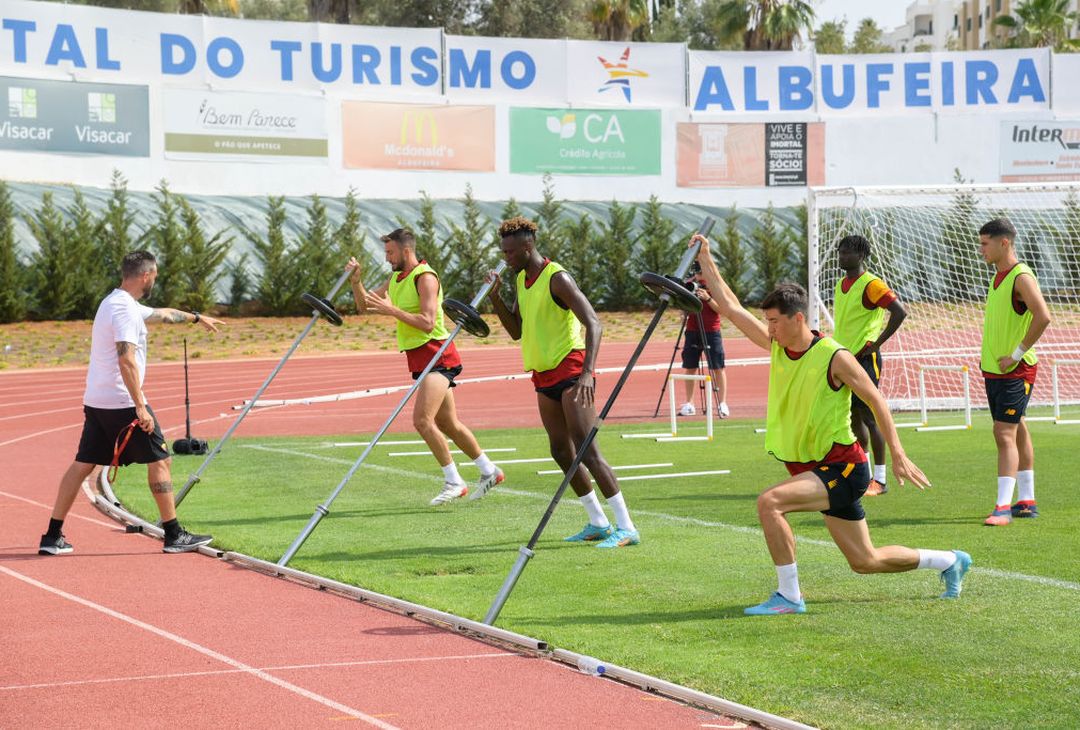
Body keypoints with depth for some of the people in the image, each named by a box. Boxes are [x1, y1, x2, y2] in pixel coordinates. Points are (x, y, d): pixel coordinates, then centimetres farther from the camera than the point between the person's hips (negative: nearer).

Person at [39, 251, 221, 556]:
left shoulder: (115, 303, 17)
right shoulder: (125, 309, -15)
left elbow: (162, 314, 35)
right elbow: (126, 360, -25)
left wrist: (197, 317, 49)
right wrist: (140, 407, -26)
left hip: (95, 402, 9)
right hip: (122, 402, -9)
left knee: (82, 464, 8)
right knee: (160, 461, 0)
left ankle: (53, 537, 6)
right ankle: (174, 535, 5)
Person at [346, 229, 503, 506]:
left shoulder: (425, 278, -15)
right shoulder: (396, 279, 13)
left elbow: (427, 323, -23)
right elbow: (364, 306, 15)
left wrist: (391, 309, -26)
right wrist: (356, 281, -2)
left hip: (436, 355, -10)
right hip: (419, 358, 10)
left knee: (422, 420, -20)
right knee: (448, 425, 14)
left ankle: (453, 482, -13)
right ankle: (489, 471, 26)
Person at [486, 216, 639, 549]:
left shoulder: (557, 278, -16)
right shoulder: (521, 279, 12)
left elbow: (594, 324, -24)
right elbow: (516, 330, 19)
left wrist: (587, 371, -37)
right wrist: (495, 298, 3)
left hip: (570, 370, -9)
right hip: (544, 375, 9)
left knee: (586, 448, -14)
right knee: (561, 452, 10)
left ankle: (626, 527, -15)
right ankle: (598, 523, 19)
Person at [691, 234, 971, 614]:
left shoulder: (834, 357, -15)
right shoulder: (776, 346, 3)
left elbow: (876, 400, -10)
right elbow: (730, 306, 8)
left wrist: (898, 455, -13)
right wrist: (705, 259, 7)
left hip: (842, 468, -7)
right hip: (810, 468, 7)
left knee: (770, 501, -27)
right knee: (865, 561, 12)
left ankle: (789, 596, -18)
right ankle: (951, 561, 32)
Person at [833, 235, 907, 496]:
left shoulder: (871, 285, -13)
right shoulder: (841, 285, 13)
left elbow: (900, 311, -21)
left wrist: (877, 343, -18)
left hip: (864, 358, -8)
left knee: (869, 416, -6)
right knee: (853, 418, 10)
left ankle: (880, 480, -2)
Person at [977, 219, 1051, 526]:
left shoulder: (1021, 277, -15)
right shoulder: (998, 276, 13)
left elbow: (1043, 316, -26)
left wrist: (1017, 354, -22)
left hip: (1015, 371, -9)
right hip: (993, 370, 9)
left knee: (1005, 433, -13)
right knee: (1017, 432, 13)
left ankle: (1004, 506, -15)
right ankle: (1027, 501, 19)